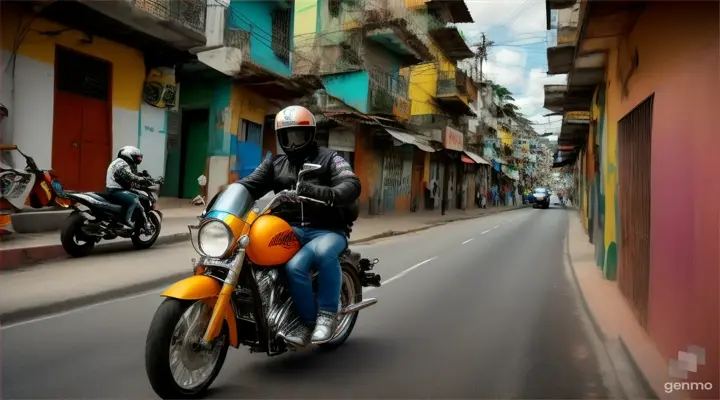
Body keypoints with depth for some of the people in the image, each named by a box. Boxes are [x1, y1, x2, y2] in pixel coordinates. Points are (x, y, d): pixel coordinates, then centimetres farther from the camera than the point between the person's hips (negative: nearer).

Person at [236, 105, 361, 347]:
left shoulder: (329, 158, 3)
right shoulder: (274, 164, 18)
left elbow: (352, 185, -15)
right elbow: (249, 185, 6)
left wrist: (327, 194, -37)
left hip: (327, 230, -2)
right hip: (292, 229, 3)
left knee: (323, 252, -37)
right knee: (294, 266, -29)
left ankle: (327, 314, -20)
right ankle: (307, 322, -11)